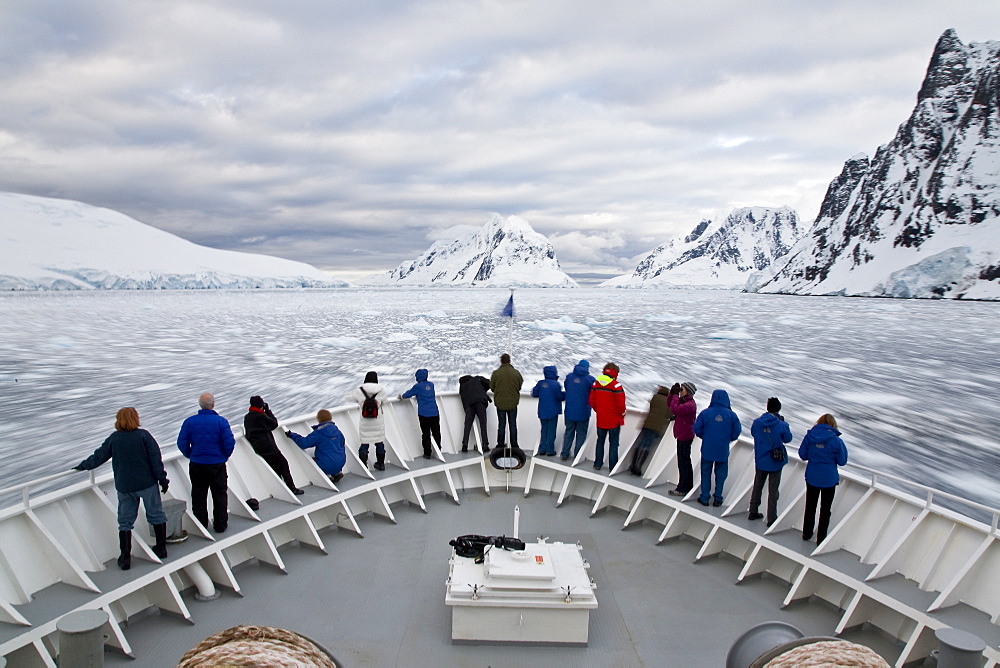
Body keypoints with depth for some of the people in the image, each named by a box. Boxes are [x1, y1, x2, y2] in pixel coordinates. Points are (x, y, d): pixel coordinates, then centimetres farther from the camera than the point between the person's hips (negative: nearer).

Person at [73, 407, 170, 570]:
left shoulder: (113, 438, -1)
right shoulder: (143, 435, -9)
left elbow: (98, 457, 10)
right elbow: (156, 460, -10)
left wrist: (82, 466, 29)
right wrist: (163, 480, -3)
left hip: (124, 487, 2)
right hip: (147, 483, -2)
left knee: (125, 521, 10)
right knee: (156, 515, 10)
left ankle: (125, 558, 9)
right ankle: (161, 548, 17)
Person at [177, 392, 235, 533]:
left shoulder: (190, 421, -4)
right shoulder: (220, 421, -12)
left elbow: (182, 443, -3)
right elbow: (229, 442, -15)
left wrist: (191, 455, 13)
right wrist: (225, 456, 3)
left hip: (196, 465, 2)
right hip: (217, 465, -2)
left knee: (198, 496, 14)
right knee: (220, 495, 11)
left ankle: (200, 525, 22)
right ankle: (220, 525, 16)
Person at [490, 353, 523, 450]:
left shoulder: (496, 373, -9)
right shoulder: (516, 373, -6)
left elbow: (492, 387, 0)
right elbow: (520, 386, 3)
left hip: (500, 403, 0)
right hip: (513, 402, 1)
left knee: (501, 425, 8)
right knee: (513, 425, 9)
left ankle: (500, 445, 12)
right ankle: (514, 446, 12)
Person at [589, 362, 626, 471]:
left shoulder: (596, 383, -1)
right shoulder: (616, 385, -17)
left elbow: (591, 401, 4)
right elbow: (620, 404, -16)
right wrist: (622, 414, 2)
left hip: (600, 420, 4)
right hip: (614, 420, -4)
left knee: (600, 441, 19)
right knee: (613, 443, 7)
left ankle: (598, 464, 25)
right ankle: (612, 467, 11)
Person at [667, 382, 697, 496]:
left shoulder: (690, 405, -21)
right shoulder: (683, 401, 10)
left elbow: (675, 409, -32)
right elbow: (671, 404, 18)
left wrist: (675, 395, -21)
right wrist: (672, 393, 2)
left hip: (684, 437, -10)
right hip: (683, 436, 10)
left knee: (683, 462, -4)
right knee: (686, 462, 18)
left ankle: (682, 489, 3)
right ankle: (688, 486, 29)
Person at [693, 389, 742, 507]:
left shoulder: (705, 413, -9)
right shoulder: (731, 415, -8)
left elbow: (697, 429, -6)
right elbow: (737, 431, -4)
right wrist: (727, 439, 13)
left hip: (707, 449, 0)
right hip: (723, 450, 0)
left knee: (706, 473, 11)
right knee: (721, 474, 14)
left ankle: (704, 497, 15)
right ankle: (718, 498, 18)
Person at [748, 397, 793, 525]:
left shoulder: (757, 422, -9)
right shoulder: (782, 425, -17)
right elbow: (788, 439, -1)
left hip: (760, 461, 3)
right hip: (775, 462, -3)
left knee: (757, 487, 19)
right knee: (773, 490, 8)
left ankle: (753, 512, 28)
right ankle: (771, 518, 14)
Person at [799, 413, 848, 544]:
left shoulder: (809, 436, -10)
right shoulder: (835, 440, -16)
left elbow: (802, 455, -2)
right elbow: (842, 461, -7)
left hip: (811, 477, 2)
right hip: (829, 479, -2)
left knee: (810, 506, 20)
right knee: (825, 510, 14)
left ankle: (806, 534, 32)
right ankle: (821, 538, 22)